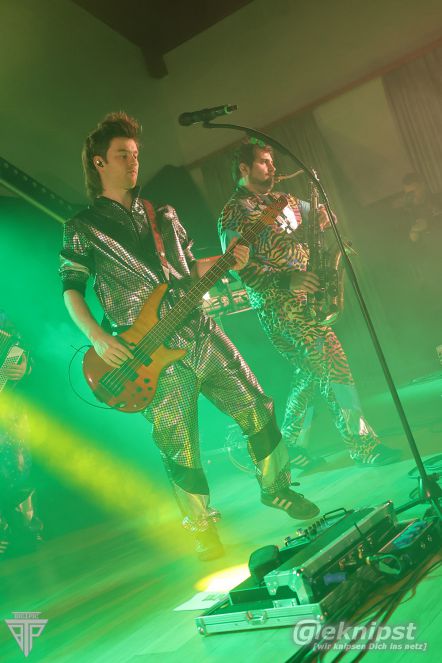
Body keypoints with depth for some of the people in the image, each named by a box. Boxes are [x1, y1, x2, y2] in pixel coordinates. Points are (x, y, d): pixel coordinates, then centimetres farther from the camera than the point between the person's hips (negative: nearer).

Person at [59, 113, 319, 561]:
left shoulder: (161, 215, 15)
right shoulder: (82, 228, 1)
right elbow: (70, 289, 1)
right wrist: (97, 338, -13)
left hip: (199, 333, 5)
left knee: (257, 410, 6)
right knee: (181, 451, 1)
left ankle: (275, 488, 30)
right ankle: (203, 529, 23)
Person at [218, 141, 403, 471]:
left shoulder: (282, 200, 18)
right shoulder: (233, 214, -6)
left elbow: (315, 214, 29)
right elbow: (241, 269, -15)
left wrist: (322, 217, 3)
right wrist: (286, 280, -27)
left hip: (307, 295, 9)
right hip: (278, 302, -9)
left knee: (311, 372, 12)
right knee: (333, 363, -14)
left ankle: (290, 445, 25)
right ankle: (364, 445, -6)